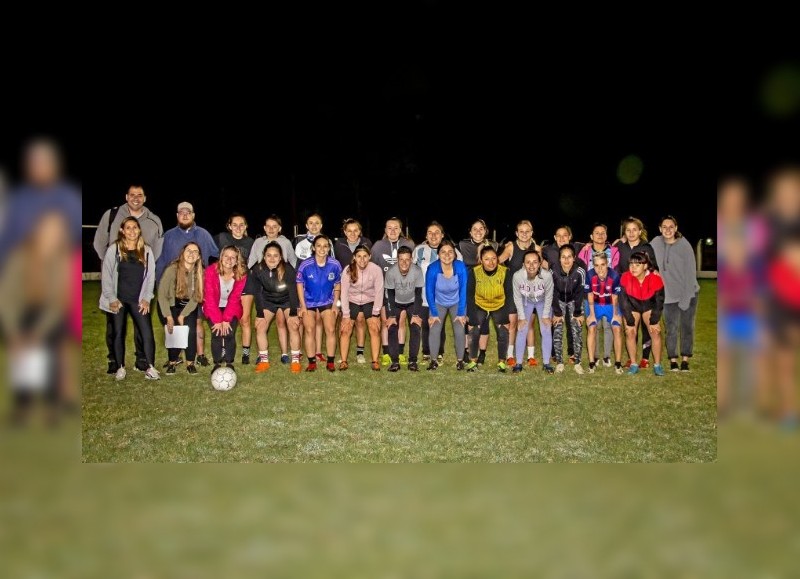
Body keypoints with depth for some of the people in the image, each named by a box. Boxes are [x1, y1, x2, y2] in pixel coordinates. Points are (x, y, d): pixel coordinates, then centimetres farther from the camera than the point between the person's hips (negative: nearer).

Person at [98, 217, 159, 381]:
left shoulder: (147, 251, 4)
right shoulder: (113, 250, -1)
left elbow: (150, 276, 5)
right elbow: (106, 276, -2)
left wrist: (147, 298, -3)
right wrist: (112, 299, -7)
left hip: (138, 301, 1)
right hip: (118, 300, -1)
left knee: (148, 334, -10)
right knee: (119, 334, 6)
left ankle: (150, 367, -2)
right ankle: (120, 368, 18)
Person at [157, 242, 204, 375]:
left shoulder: (199, 272, -14)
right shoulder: (172, 269, -24)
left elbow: (196, 298, -9)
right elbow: (162, 294, -20)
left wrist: (182, 316, -15)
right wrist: (169, 317, -21)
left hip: (188, 306, 2)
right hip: (171, 305, -2)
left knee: (191, 330, -16)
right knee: (173, 330, -17)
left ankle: (190, 362, -1)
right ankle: (172, 361, 4)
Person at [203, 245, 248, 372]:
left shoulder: (241, 274, -15)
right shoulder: (211, 271, -19)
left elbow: (234, 298, -15)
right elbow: (210, 297, -19)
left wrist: (226, 319, -24)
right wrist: (217, 320, -24)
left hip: (231, 308, 1)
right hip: (213, 308, -1)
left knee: (229, 332, -20)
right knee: (217, 332, -21)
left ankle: (229, 363, -5)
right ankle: (217, 363, -7)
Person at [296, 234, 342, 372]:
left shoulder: (335, 265, -14)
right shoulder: (305, 265, -19)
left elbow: (337, 285, 2)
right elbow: (299, 285, -6)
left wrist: (335, 304, -2)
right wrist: (303, 306, -7)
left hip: (327, 302, 1)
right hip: (309, 303, -1)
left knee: (331, 330, -7)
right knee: (309, 330, -6)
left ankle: (330, 362, 3)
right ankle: (311, 363, 2)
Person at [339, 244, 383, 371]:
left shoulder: (376, 270, -20)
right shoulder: (347, 270, -18)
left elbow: (379, 292, -13)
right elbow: (344, 293, -12)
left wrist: (375, 314, -13)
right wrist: (346, 315, -13)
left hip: (370, 302, 0)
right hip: (352, 302, 1)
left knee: (375, 329, -13)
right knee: (345, 330, -8)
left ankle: (375, 361, -7)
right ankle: (343, 361, -1)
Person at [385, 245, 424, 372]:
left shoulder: (417, 271, -27)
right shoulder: (391, 272, -27)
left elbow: (418, 294, -17)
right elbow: (390, 295, -17)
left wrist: (416, 314, -17)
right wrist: (391, 315, -17)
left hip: (412, 303, 0)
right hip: (395, 303, 0)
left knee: (415, 329, -12)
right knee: (392, 329, -11)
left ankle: (413, 361, -3)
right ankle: (395, 361, -4)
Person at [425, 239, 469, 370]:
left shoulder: (461, 267, -26)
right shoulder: (432, 268, -27)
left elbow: (463, 291, -14)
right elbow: (429, 292, -14)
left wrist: (461, 313, -12)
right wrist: (433, 313, -12)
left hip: (457, 303, 0)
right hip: (438, 303, 0)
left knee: (459, 331, -14)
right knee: (434, 329, -15)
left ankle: (460, 360, 5)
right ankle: (433, 360, 0)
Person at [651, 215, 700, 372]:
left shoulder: (685, 245, -9)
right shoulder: (656, 243, -1)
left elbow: (690, 272, -11)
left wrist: (686, 297, -14)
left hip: (688, 294, -1)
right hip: (669, 295, 1)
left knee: (687, 327, 3)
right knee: (671, 329, -2)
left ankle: (685, 360, 11)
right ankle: (673, 361, 8)